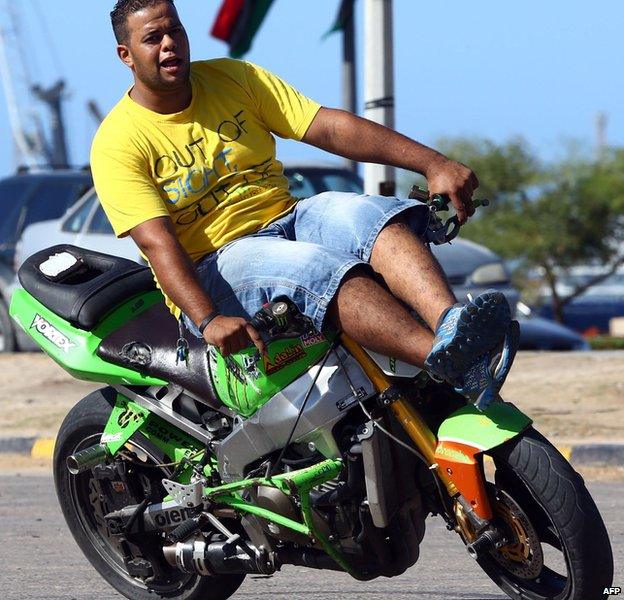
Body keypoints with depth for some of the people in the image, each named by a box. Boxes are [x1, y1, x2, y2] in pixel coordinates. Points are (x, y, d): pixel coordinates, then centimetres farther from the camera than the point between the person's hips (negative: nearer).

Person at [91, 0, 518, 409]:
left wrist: (433, 165, -9)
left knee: (370, 217, -27)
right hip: (212, 266, -5)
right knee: (324, 268, -34)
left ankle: (450, 322, -53)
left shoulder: (233, 78, 9)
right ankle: (447, 357, -55)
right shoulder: (118, 142, -5)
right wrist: (208, 320, -33)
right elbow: (157, 243, -17)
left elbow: (329, 128, 2)